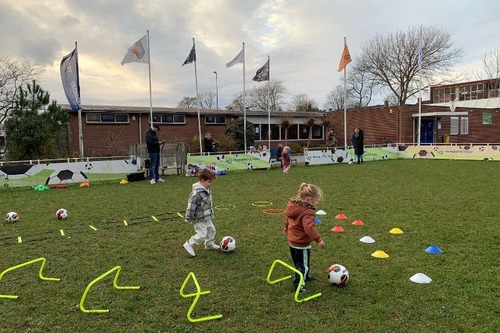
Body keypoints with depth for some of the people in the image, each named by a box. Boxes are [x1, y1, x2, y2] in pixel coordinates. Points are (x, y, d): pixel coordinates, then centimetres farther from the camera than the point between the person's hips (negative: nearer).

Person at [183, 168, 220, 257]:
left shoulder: (207, 189, 3)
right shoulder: (197, 192, -28)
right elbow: (191, 205, -24)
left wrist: (211, 212, 23)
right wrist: (190, 218, -17)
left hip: (206, 217, 10)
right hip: (199, 219, -10)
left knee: (211, 230, 20)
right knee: (202, 234, -9)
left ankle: (209, 244, 39)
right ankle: (189, 244, 8)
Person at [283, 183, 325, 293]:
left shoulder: (292, 205, 1)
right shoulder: (308, 212, -28)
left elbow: (287, 219, 16)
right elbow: (309, 228, -37)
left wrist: (287, 229, 32)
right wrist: (318, 239, -33)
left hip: (292, 241, 9)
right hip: (302, 244, -9)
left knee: (299, 262, 26)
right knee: (303, 264, 6)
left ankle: (305, 276, 46)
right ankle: (298, 284, 10)